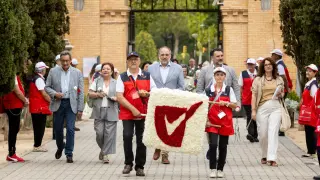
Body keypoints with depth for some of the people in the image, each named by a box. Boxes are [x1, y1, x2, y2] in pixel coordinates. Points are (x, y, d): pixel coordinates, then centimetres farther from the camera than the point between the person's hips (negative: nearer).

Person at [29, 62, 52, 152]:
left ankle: (37, 145, 18)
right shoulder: (39, 79, -15)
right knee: (40, 127, -4)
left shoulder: (34, 78, 14)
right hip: (40, 107, -10)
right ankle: (37, 146, -1)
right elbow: (44, 94, -17)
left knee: (38, 127, 13)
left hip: (35, 107, 10)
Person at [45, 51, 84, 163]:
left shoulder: (77, 73, 3)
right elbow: (47, 87, 8)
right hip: (58, 103, 1)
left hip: (71, 104, -1)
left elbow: (80, 92, 3)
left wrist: (80, 109, -2)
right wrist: (54, 93, -13)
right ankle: (60, 147, 36)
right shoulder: (53, 72, 4)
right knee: (58, 128, 9)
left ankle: (69, 154, -1)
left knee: (70, 129, -9)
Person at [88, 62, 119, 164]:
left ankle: (106, 154, -2)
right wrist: (98, 95, -11)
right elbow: (90, 94, 6)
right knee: (99, 133, -5)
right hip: (99, 111, 1)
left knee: (109, 133, -7)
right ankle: (103, 149, 20)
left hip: (111, 111, -1)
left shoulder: (116, 83, 10)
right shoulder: (97, 81, 11)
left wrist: (115, 98, -13)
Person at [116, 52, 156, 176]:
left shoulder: (147, 76, 9)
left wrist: (146, 94, -11)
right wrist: (132, 109, -13)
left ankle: (139, 167, 14)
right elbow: (119, 97, -5)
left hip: (144, 113, 2)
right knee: (127, 136, -15)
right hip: (127, 113, -2)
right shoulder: (122, 77, 3)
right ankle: (128, 163, 3)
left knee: (141, 140, 4)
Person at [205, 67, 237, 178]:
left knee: (223, 146, 5)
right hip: (212, 122, -1)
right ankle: (213, 169, -3)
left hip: (225, 122, 1)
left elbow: (235, 105, 6)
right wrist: (206, 120, -5)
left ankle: (220, 169, 15)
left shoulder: (229, 90, 4)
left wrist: (226, 103, -12)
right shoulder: (208, 90, 2)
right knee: (213, 145, -11)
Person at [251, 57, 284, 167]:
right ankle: (265, 156, 24)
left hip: (275, 108, 1)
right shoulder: (258, 80, 6)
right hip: (262, 108, 0)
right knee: (263, 134, 3)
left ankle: (272, 158, -15)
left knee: (273, 132, -10)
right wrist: (253, 110, -5)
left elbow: (282, 94, 22)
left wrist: (280, 94, -3)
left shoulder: (279, 79, 12)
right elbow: (254, 95, 2)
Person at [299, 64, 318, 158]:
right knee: (308, 132, 12)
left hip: (311, 112, -10)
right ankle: (310, 151, 17)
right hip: (307, 111, 10)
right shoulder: (308, 83, 14)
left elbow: (315, 99, -18)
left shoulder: (313, 84, -14)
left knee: (310, 132, -6)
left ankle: (312, 152, -1)